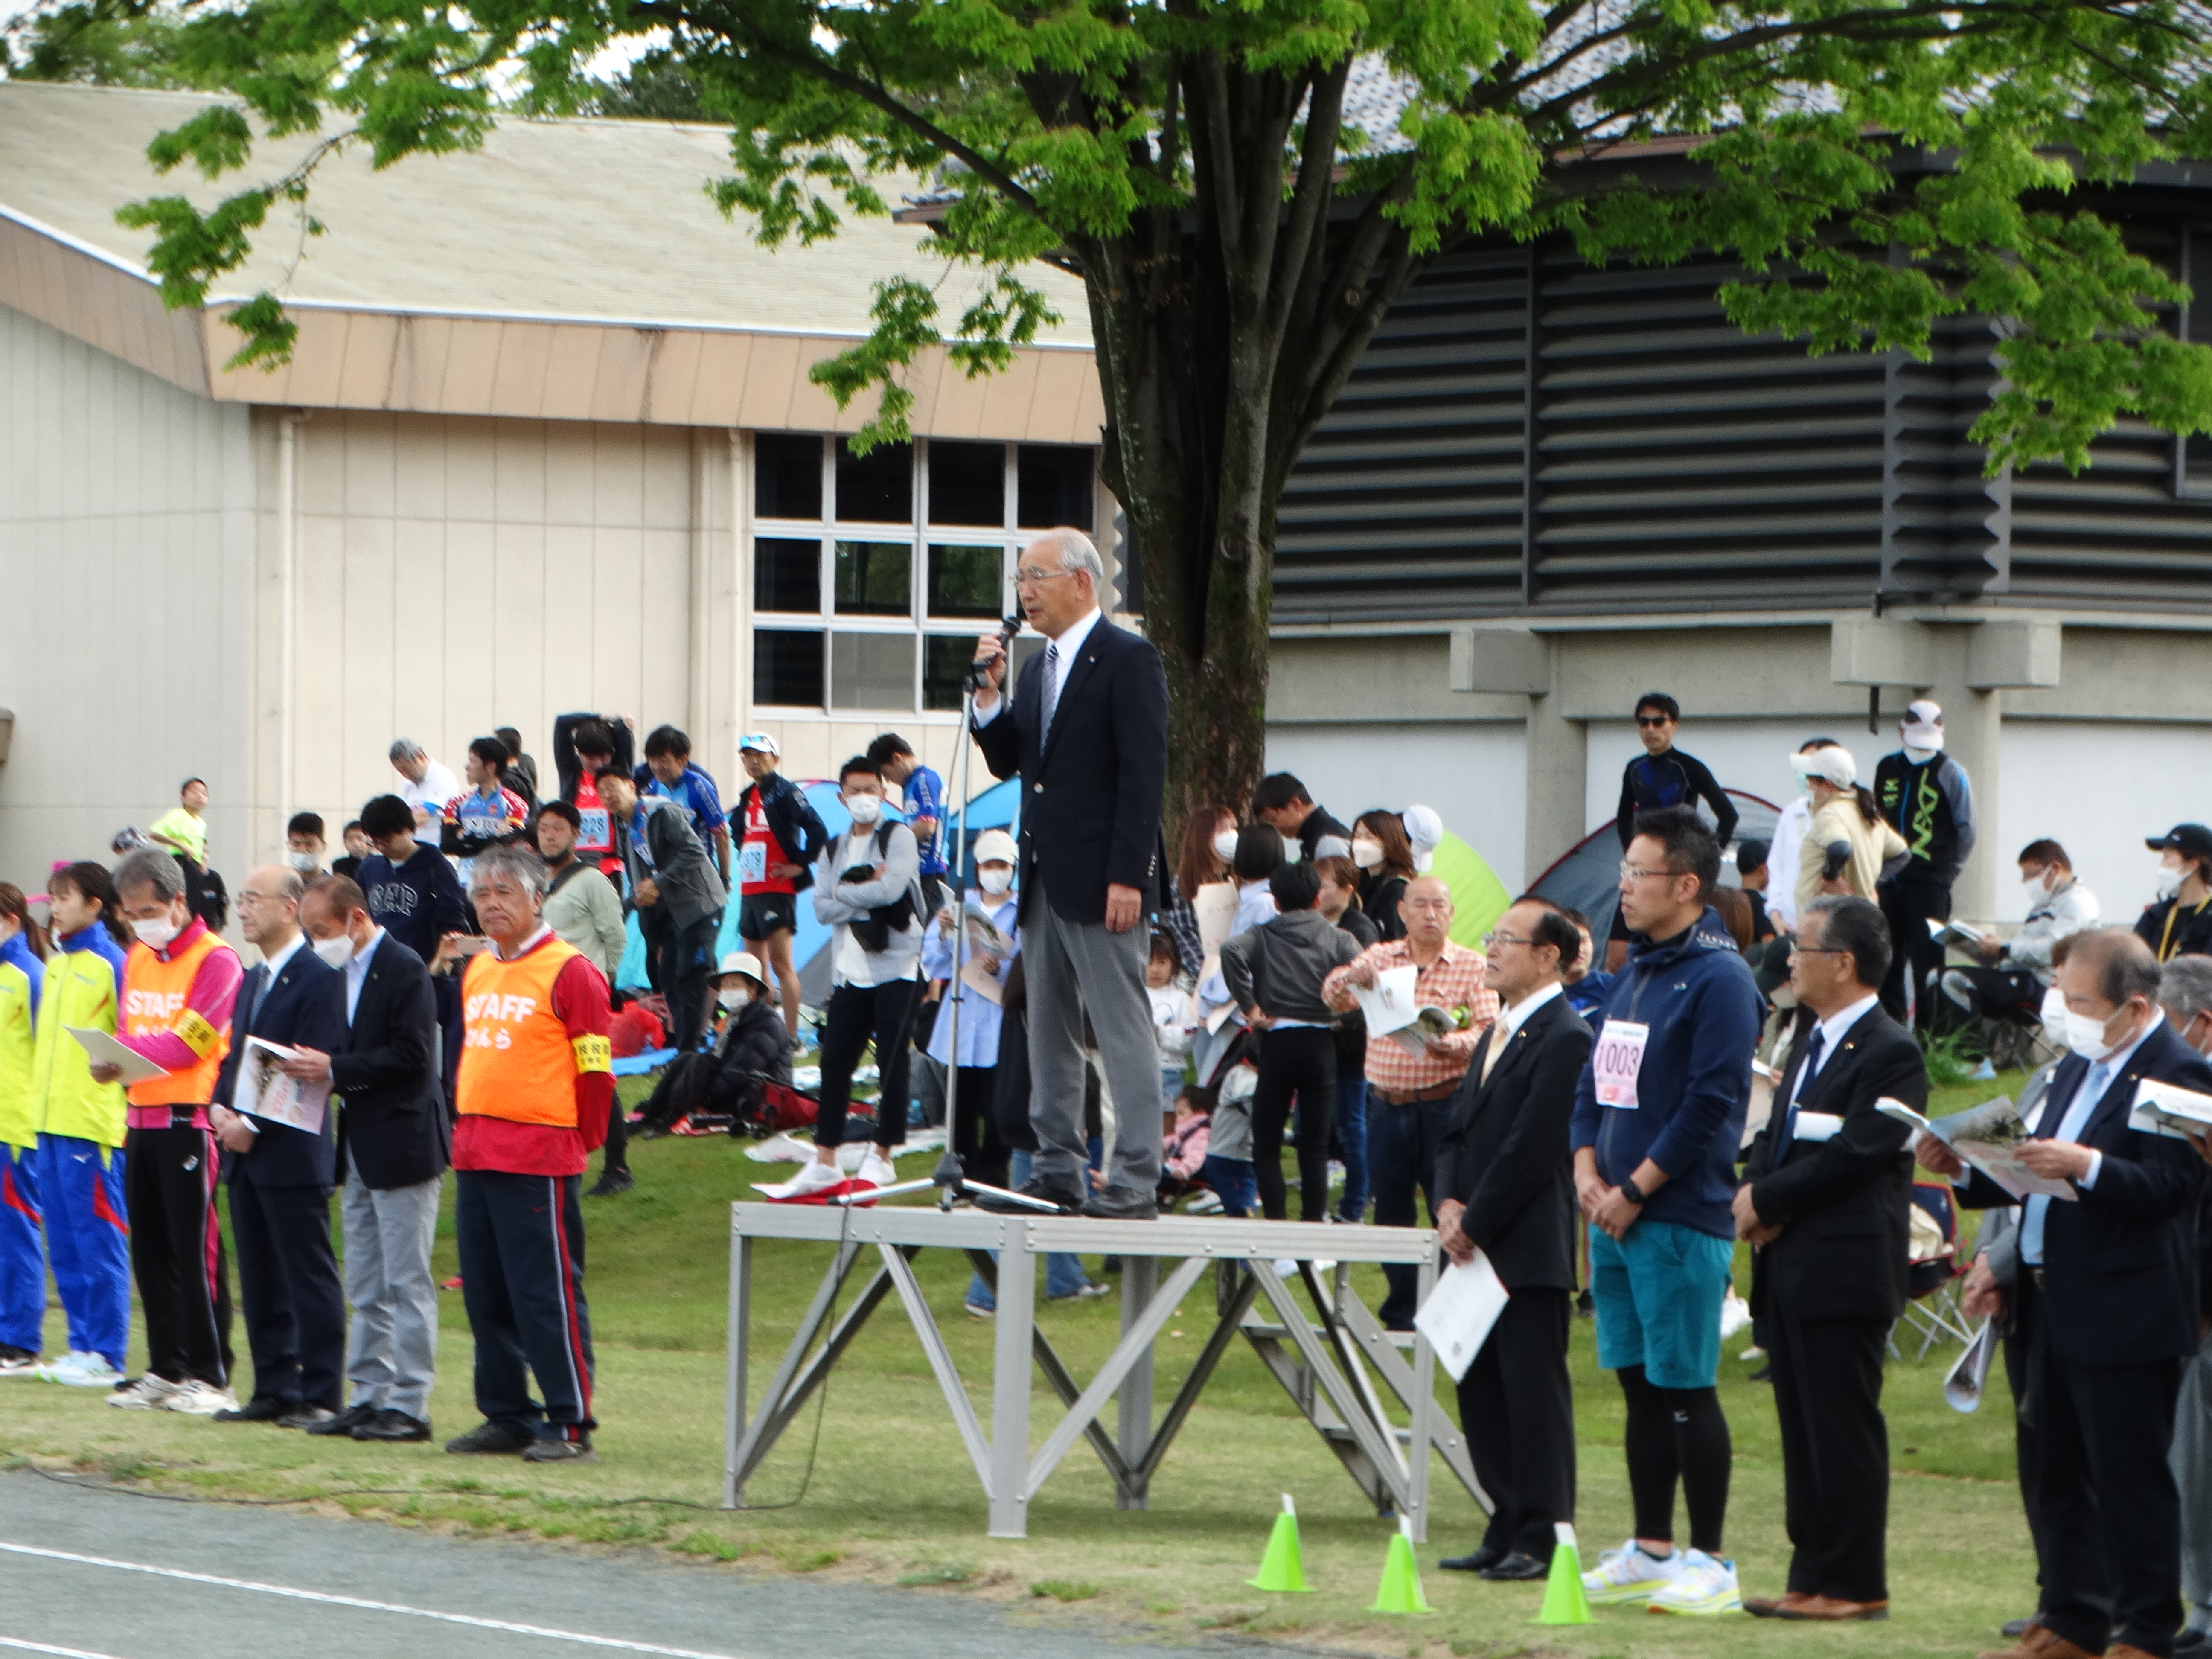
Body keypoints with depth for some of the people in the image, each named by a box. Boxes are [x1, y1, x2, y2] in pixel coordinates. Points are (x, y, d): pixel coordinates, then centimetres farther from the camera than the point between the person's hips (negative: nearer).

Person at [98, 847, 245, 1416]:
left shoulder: (214, 960, -9)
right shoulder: (136, 958, 15)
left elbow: (190, 1043, -15)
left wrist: (124, 1050, -14)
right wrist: (113, 1059, -4)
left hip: (189, 1118, -7)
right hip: (142, 1117, 7)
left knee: (195, 1248, -6)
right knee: (151, 1247, 8)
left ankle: (209, 1375, -3)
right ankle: (166, 1370, 15)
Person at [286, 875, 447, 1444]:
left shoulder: (405, 970, -13)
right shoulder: (345, 973, 14)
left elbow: (410, 1056, -20)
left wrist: (336, 1070, -19)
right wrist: (317, 1067, -1)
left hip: (401, 1147, -10)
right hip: (359, 1148, 10)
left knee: (407, 1283, -5)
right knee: (365, 1289, 12)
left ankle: (409, 1405, -3)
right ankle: (369, 1396, 18)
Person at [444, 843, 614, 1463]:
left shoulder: (569, 972, -8)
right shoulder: (475, 970, 15)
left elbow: (595, 1068, -7)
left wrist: (581, 1141, -5)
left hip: (539, 1158, -8)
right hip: (474, 1154, 8)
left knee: (547, 1294, -7)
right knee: (486, 1294, 10)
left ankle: (571, 1426, -3)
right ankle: (507, 1417, 18)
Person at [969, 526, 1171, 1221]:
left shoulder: (1129, 660, -9)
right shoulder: (1041, 666, 17)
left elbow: (1144, 773, -14)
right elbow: (1008, 763, 17)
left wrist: (1127, 877, -20)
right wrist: (990, 694, 1)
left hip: (1101, 882, -9)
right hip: (1044, 878, 9)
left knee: (1124, 1030, -8)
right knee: (1049, 1032, 10)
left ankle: (1135, 1181, -9)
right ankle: (1059, 1168, 15)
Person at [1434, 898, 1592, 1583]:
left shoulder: (1565, 1039, -13)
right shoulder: (1496, 1035, 18)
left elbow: (1533, 1149, -17)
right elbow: (1458, 1132, 18)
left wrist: (1474, 1223, -12)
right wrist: (1449, 1203, 1)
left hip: (1529, 1253, -9)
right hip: (1480, 1246, 9)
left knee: (1534, 1392, -5)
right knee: (1482, 1391, 11)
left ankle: (1542, 1538, -1)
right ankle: (1508, 1531, 17)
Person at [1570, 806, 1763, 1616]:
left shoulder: (1717, 980, -12)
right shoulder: (1633, 975, 15)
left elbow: (1712, 1102, -17)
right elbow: (1595, 1083, 19)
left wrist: (1636, 1190, -15)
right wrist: (1588, 1171, 3)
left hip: (1680, 1218, -8)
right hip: (1614, 1215, 8)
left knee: (1686, 1389, -5)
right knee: (1640, 1386, 12)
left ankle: (1709, 1563, 0)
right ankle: (1649, 1553, 19)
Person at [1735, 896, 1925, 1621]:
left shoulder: (1890, 1053, -12)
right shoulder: (1813, 1044, 18)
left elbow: (1852, 1157, -19)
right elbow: (1776, 1141, 19)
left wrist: (1766, 1199, -12)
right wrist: (1754, 1192, -2)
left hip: (1845, 1274, -9)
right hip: (1790, 1269, 9)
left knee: (1845, 1433, -5)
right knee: (1804, 1432, 12)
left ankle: (1854, 1586, 0)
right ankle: (1812, 1578, 17)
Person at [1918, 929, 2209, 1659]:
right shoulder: (2081, 1066, 16)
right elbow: (2036, 1173, 20)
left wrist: (2087, 1166, -33)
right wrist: (1964, 1168, 6)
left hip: (2124, 1316, -9)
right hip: (2055, 1305, 9)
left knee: (2130, 1479, -3)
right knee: (2060, 1475, 15)